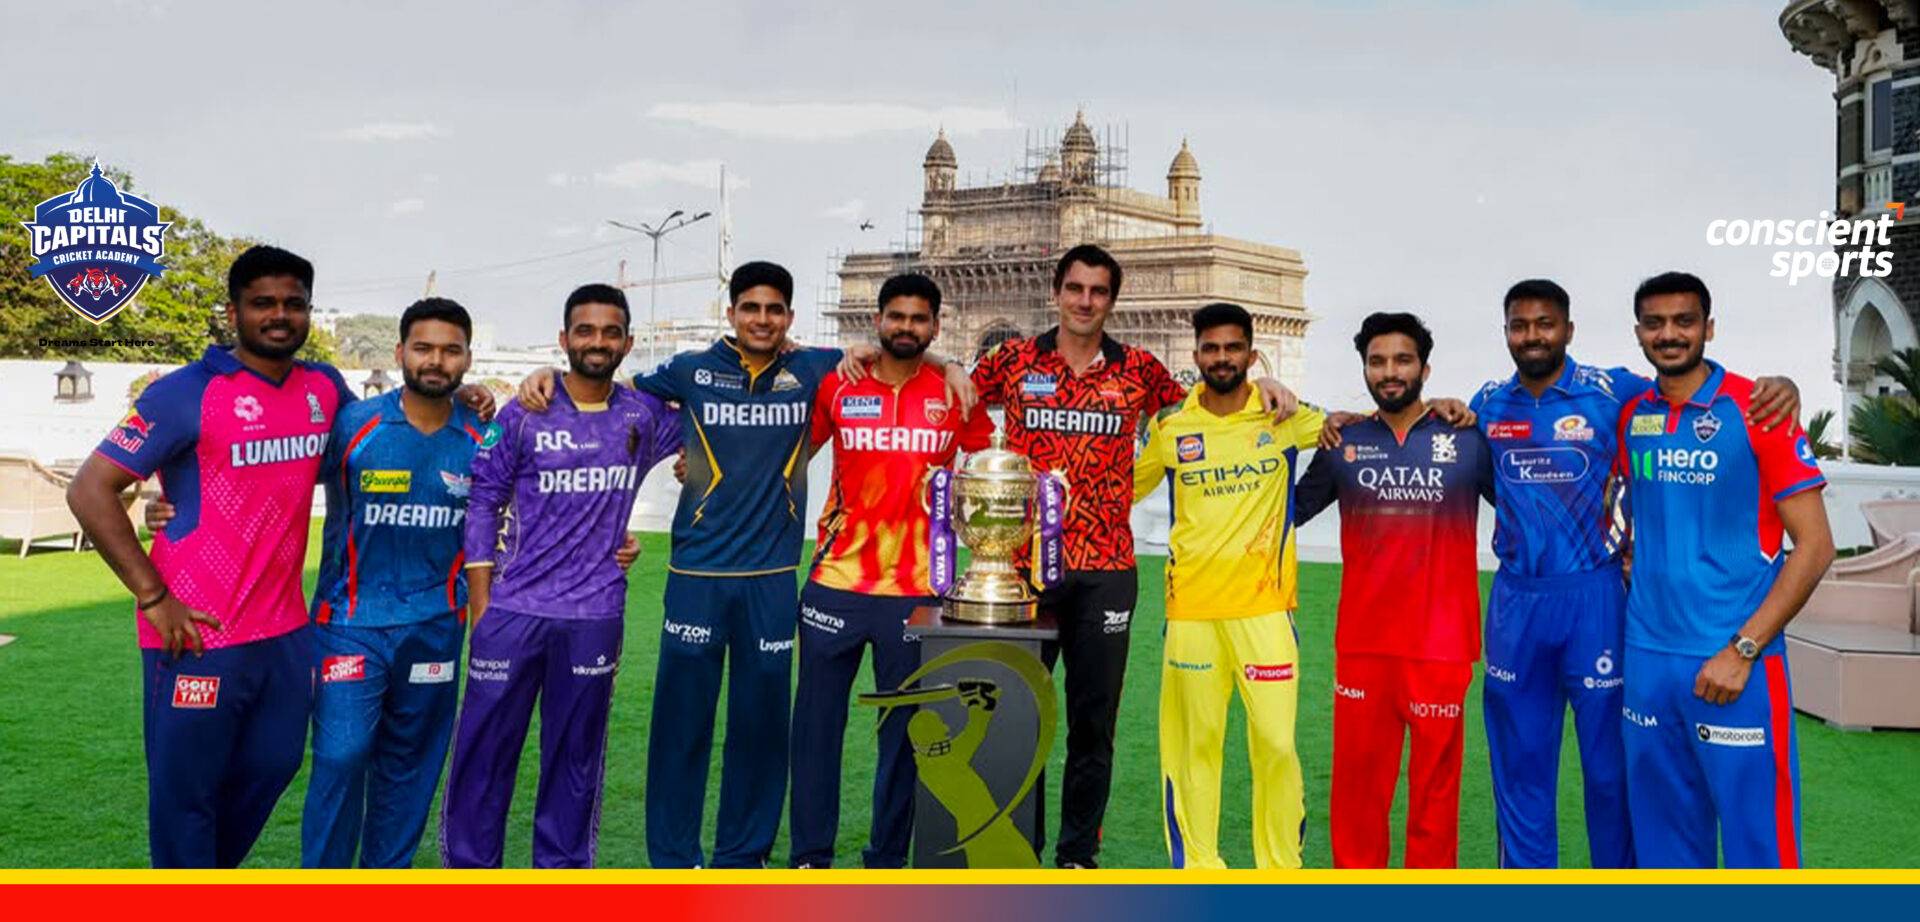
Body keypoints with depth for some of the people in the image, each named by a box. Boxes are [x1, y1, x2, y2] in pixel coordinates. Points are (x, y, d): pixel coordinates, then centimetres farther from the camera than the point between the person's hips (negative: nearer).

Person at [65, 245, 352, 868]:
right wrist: (153, 596, -16)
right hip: (199, 634, -6)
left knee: (272, 767, 19)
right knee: (186, 792, 7)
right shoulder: (186, 393, -12)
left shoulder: (325, 388, 5)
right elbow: (90, 491, -12)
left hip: (285, 629, 6)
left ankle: (211, 876, 42)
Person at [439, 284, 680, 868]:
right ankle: (467, 865, 17)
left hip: (595, 618, 2)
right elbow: (483, 503, 1)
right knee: (485, 748, 3)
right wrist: (481, 606, -3)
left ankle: (563, 865, 23)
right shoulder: (523, 416, -1)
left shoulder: (645, 416, 5)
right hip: (513, 612, -1)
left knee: (576, 755, 10)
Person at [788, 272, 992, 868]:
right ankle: (810, 854, 20)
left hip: (917, 590, 0)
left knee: (905, 729, 7)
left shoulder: (955, 393, 3)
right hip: (834, 583, 0)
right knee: (817, 719, 6)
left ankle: (888, 857, 21)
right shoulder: (837, 385, 2)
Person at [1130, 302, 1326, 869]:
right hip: (1191, 607, 1)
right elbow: (1124, 490, 16)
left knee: (1277, 744, -1)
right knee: (1194, 743, 7)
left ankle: (1281, 871, 15)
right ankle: (1196, 868, 21)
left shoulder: (1283, 419, 2)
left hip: (1264, 606, -1)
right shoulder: (1169, 428, 4)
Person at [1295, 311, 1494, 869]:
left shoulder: (1468, 440, 1)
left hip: (1440, 646, -2)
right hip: (1361, 644, 2)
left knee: (1435, 782, 6)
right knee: (1357, 780, 8)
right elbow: (1290, 510, 16)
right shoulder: (1344, 443, 7)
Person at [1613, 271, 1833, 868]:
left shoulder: (1755, 409, -7)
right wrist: (1630, 570, 5)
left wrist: (1743, 650, -14)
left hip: (1736, 663, -4)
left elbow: (1815, 547, -8)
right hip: (1646, 658, 5)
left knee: (1756, 836, 1)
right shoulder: (1630, 416, 7)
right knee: (1663, 835, 14)